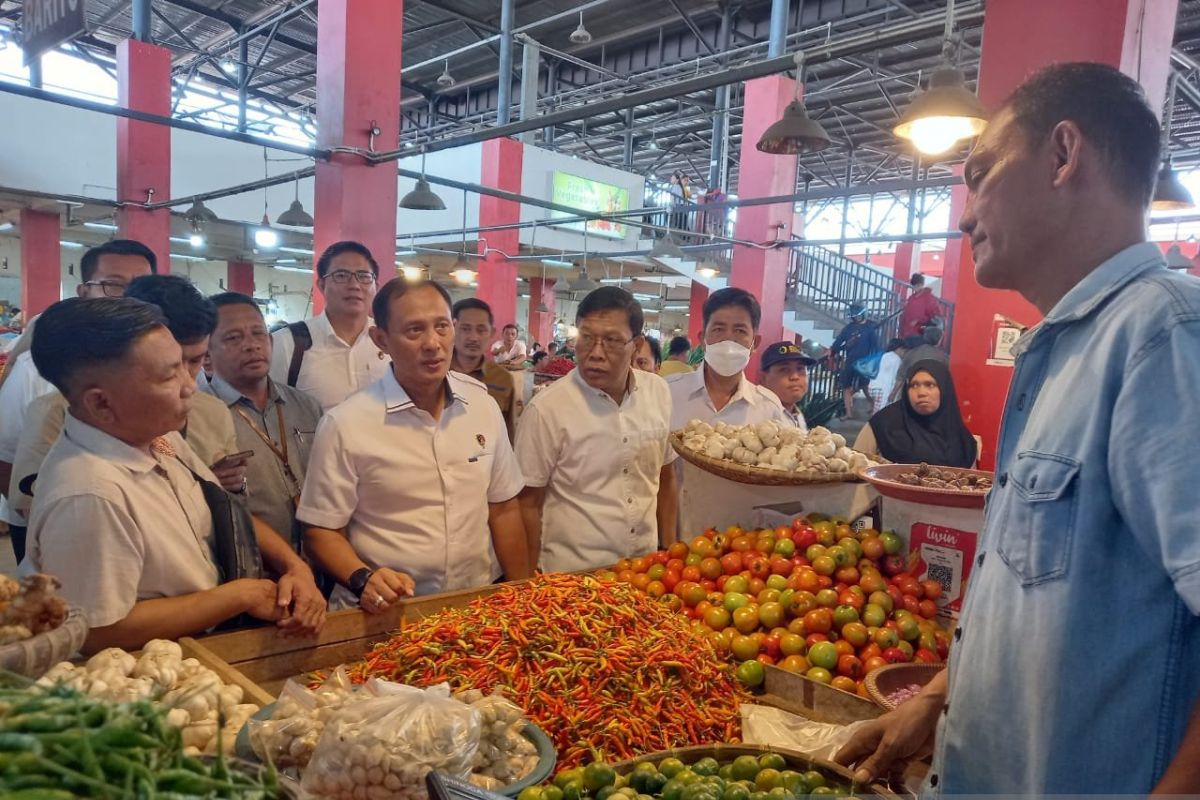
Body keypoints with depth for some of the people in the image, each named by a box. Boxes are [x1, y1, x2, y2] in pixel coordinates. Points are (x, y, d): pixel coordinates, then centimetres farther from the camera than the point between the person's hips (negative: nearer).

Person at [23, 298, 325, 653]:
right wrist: (242, 595, -17)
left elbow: (231, 516, 8)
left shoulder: (156, 434, -2)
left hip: (212, 643, 7)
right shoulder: (89, 497, -28)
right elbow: (104, 633, -22)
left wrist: (295, 566, -8)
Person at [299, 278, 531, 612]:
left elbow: (503, 509, 10)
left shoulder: (484, 407, 4)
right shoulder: (344, 425, -8)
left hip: (477, 607, 3)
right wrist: (363, 580, -19)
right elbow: (322, 530, -2)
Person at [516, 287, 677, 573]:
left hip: (645, 570, 4)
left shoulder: (659, 392, -3)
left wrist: (669, 552, 8)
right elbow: (529, 504, -9)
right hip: (571, 574, -4)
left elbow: (665, 477, 8)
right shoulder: (546, 408, -17)